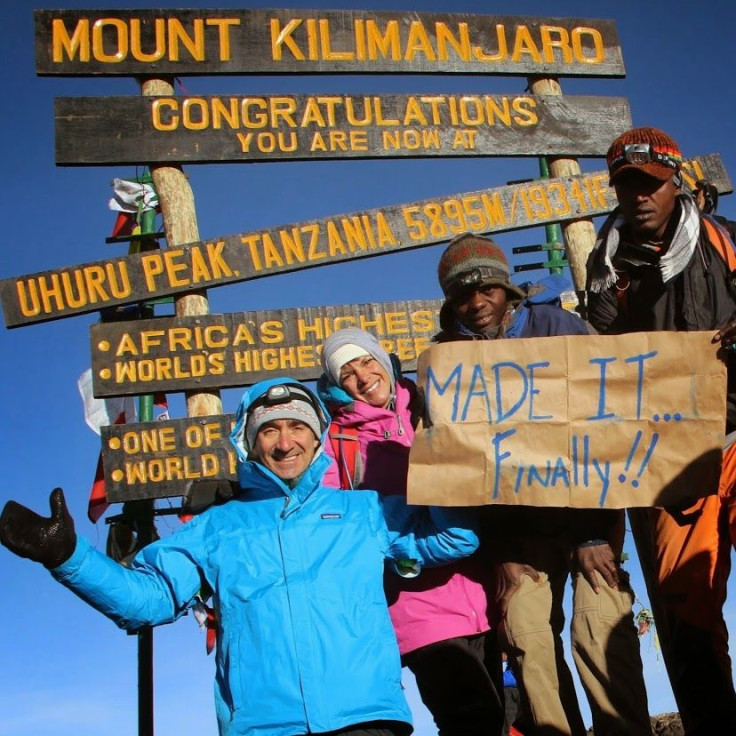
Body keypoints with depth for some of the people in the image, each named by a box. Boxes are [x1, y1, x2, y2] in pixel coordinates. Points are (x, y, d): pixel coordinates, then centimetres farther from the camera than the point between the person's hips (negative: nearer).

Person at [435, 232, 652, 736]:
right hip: (517, 517, 3)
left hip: (586, 501, -3)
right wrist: (501, 553, -4)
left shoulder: (557, 327, -7)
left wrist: (596, 533, -16)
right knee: (525, 634, -7)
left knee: (599, 626, -16)